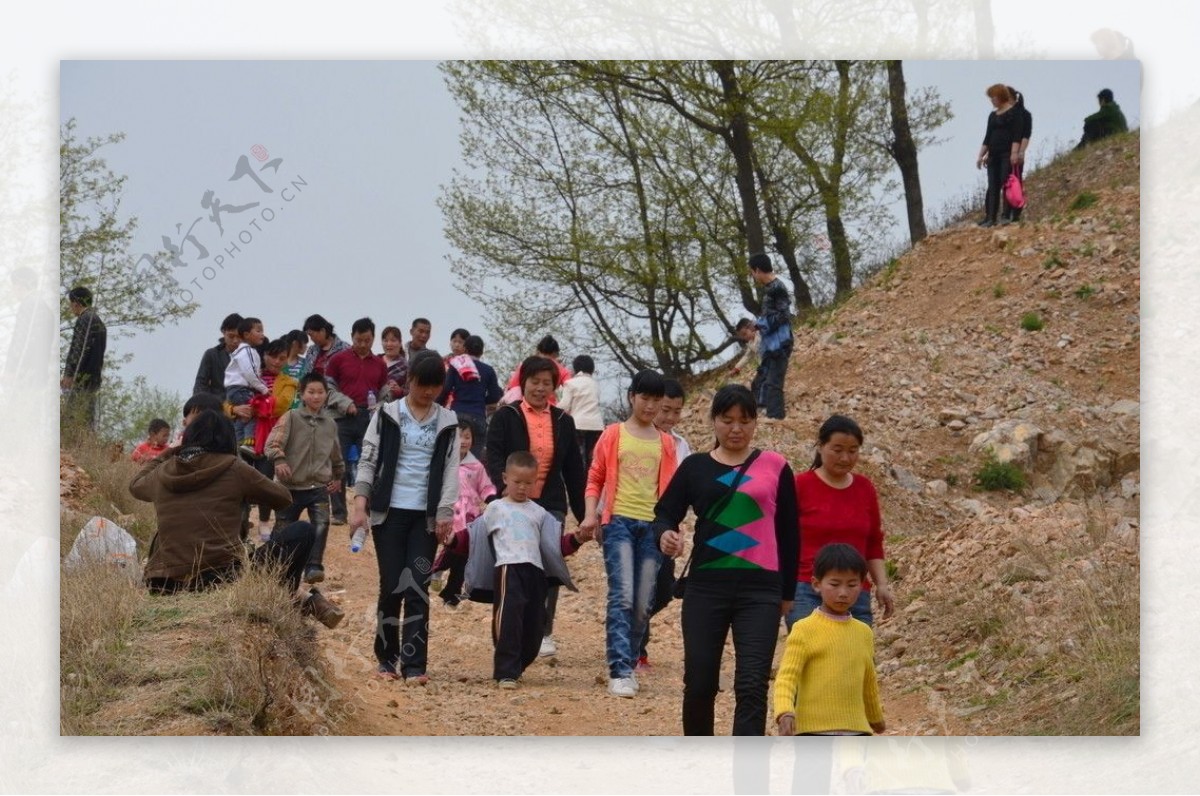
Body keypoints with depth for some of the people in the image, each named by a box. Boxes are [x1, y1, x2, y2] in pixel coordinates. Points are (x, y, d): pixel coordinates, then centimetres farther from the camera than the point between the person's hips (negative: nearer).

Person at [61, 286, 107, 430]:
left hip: (82, 377, -10)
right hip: (95, 377, 10)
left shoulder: (85, 319, -10)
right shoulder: (98, 321, 20)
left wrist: (69, 374, -18)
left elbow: (80, 349, -18)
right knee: (88, 419, 11)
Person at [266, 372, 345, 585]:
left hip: (319, 486, 2)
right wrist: (279, 460, -34)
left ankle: (313, 567, -18)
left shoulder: (330, 423, 8)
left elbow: (335, 453, 24)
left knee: (321, 525, -20)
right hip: (291, 486, -2)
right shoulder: (291, 418, -5)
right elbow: (272, 443, -16)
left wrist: (338, 475, 27)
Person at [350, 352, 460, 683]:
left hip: (426, 515, 1)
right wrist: (360, 505, -7)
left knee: (417, 587, -4)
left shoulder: (447, 423, 7)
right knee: (392, 586, 0)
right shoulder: (387, 416, 3)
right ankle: (387, 659, 12)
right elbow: (368, 460, 2)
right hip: (390, 511, -1)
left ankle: (414, 664, -5)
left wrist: (445, 513, -5)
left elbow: (451, 469, 5)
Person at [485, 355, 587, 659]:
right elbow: (493, 458, -9)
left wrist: (583, 514, 11)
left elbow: (574, 471, 14)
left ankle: (544, 634, 6)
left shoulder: (563, 422, 11)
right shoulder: (506, 417, 1)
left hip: (551, 506, 3)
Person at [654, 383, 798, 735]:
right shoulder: (695, 467, 8)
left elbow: (788, 533, 10)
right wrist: (665, 534, -18)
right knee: (700, 682, 6)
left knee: (752, 686, -10)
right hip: (705, 586, 1)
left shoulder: (774, 467, 6)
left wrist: (788, 592, 11)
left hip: (760, 589, -1)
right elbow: (665, 512, 6)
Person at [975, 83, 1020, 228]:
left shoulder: (1014, 112, -2)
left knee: (1006, 184, -11)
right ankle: (989, 217, 0)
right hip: (993, 155, 7)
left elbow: (1016, 135, -10)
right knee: (992, 186, 2)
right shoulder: (992, 115, 19)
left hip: (1007, 154, -7)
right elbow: (987, 137, 21)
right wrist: (981, 156, 16)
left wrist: (1014, 154, -19)